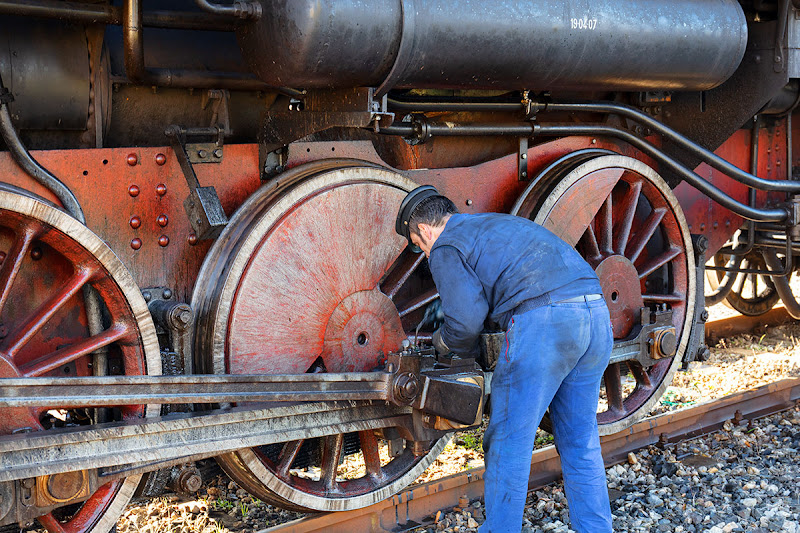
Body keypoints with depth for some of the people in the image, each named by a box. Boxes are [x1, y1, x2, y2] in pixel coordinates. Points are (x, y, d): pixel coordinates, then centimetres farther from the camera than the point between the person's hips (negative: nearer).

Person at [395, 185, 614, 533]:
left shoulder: (445, 248, 6)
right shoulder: (500, 223, 32)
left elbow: (466, 320, -5)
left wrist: (443, 341, 16)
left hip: (542, 322, -8)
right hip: (597, 313, 8)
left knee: (509, 442, 5)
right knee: (580, 442, 17)